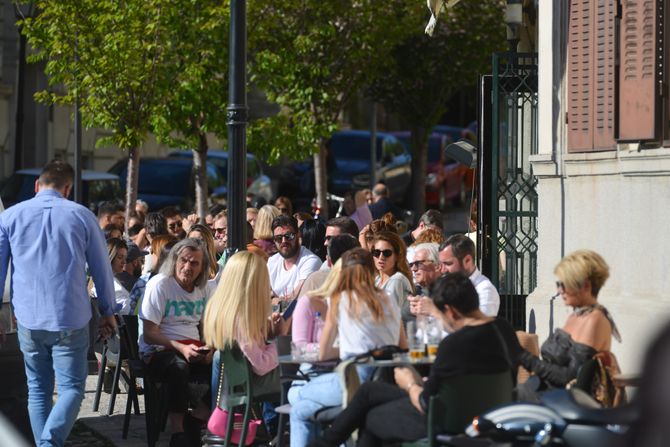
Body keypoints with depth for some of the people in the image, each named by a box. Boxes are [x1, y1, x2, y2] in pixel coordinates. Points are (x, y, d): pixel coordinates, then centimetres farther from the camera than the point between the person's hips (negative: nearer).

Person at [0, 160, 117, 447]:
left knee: (38, 390, 14)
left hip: (29, 319, 2)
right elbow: (102, 269, 6)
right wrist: (107, 312, 17)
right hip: (71, 319, -2)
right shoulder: (82, 216, 1)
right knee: (71, 388, 2)